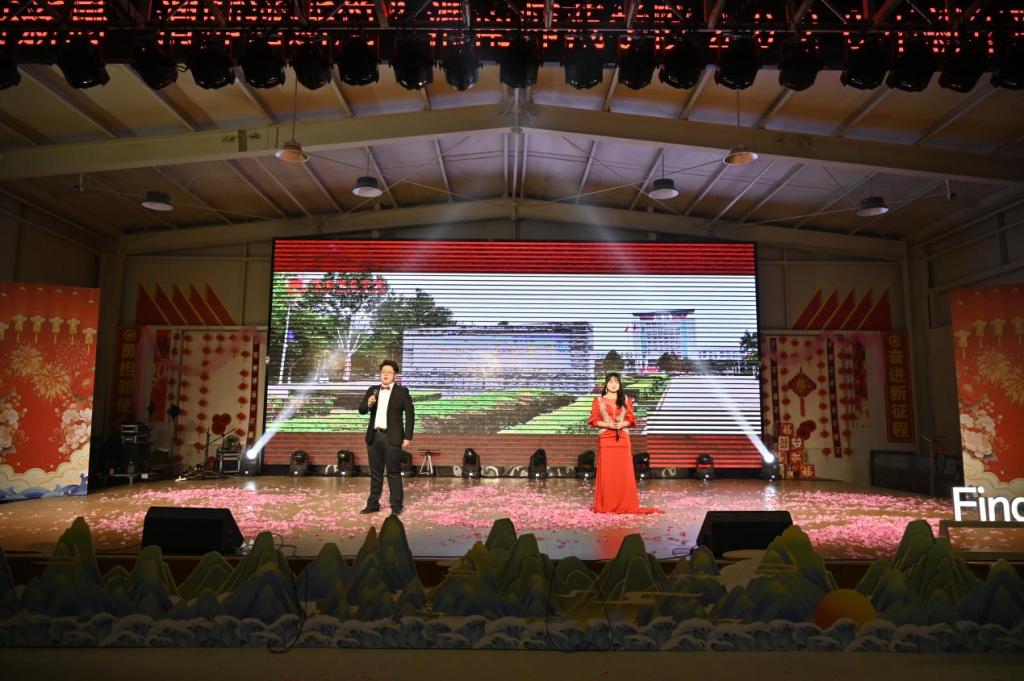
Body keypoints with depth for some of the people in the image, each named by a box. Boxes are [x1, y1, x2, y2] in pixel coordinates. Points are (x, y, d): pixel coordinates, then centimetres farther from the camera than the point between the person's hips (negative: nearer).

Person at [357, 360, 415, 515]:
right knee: (375, 473, 12)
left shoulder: (402, 391, -1)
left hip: (392, 438, -4)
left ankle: (396, 505, 6)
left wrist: (407, 437, -9)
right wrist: (368, 404, -15)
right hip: (374, 436, 4)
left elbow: (410, 415, -4)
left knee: (393, 472, -2)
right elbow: (361, 410, 8)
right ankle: (373, 504, 20)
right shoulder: (372, 390, 11)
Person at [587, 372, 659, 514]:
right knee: (606, 473, -3)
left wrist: (622, 424, -12)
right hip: (605, 440, -2)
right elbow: (593, 420, 0)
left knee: (624, 473, 0)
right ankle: (605, 506, 4)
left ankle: (625, 505, 8)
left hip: (623, 440, 2)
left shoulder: (626, 400, 11)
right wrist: (608, 424, -14)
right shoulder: (599, 401, 5)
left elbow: (631, 419, 8)